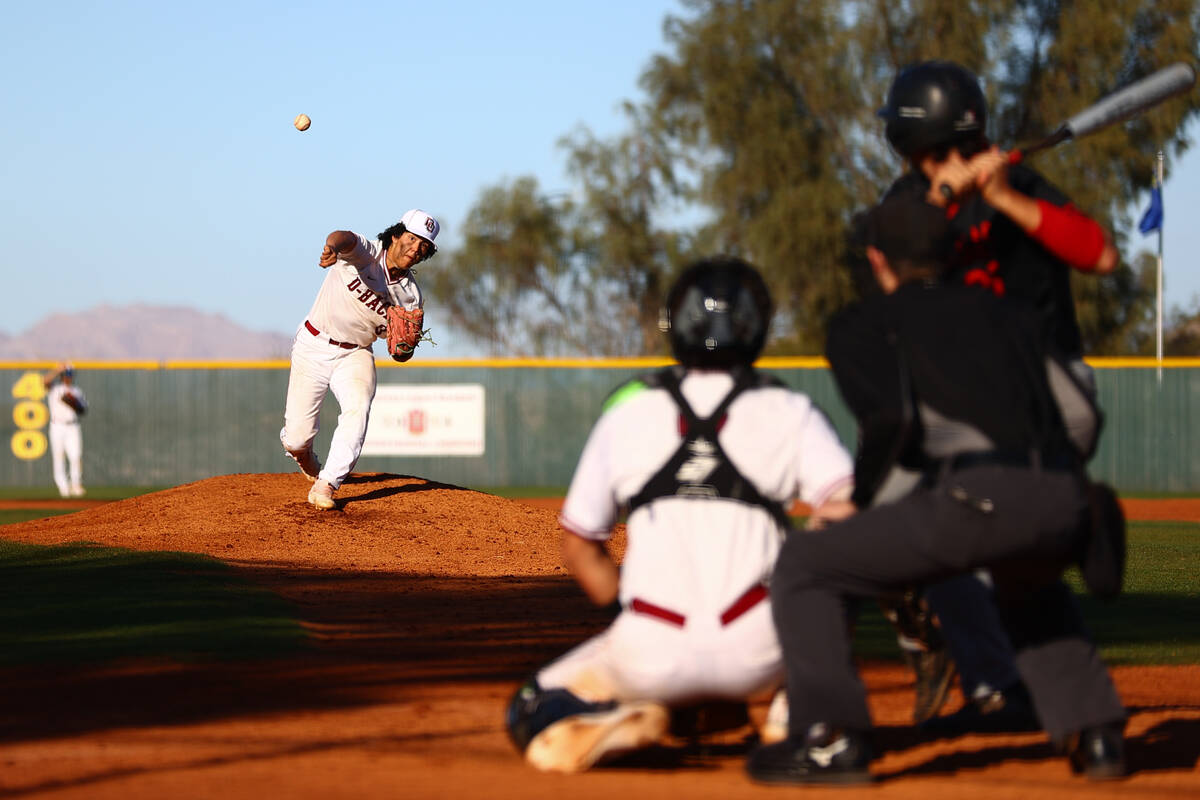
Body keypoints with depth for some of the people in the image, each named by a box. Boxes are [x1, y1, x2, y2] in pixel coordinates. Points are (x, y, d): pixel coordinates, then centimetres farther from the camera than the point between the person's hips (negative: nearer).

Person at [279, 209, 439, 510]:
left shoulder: (412, 296, -3)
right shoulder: (366, 253, -15)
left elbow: (401, 355, 1)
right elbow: (345, 238, -41)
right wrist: (333, 246, -66)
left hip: (355, 355, 3)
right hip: (313, 347, -3)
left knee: (358, 408, -27)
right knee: (298, 437, -5)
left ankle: (325, 486, -23)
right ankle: (302, 452, 34)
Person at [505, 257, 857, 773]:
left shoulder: (626, 410, 12)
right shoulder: (789, 411, 6)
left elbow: (579, 549, 17)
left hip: (651, 654, 1)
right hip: (755, 653, -1)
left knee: (533, 714, 23)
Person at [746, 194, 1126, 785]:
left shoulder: (863, 323, 16)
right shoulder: (1008, 316, 32)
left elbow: (891, 420, 0)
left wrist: (854, 496, 14)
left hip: (977, 496, -6)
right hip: (1068, 504, 6)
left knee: (802, 566, 9)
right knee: (1027, 585, 40)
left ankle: (830, 739, -4)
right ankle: (1094, 732, 26)